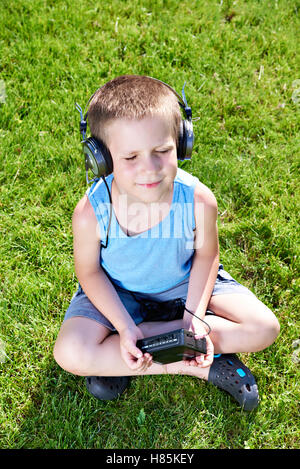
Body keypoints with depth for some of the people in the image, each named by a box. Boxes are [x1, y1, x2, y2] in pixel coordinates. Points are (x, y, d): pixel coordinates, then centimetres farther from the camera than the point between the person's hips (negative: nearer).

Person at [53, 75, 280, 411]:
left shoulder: (199, 201, -28)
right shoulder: (90, 214, -29)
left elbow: (205, 254, -9)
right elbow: (89, 271, -12)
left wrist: (194, 315, -18)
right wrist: (124, 327, -21)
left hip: (185, 283, 1)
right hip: (117, 292, 0)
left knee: (264, 328, -11)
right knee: (70, 354, -24)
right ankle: (202, 367, -14)